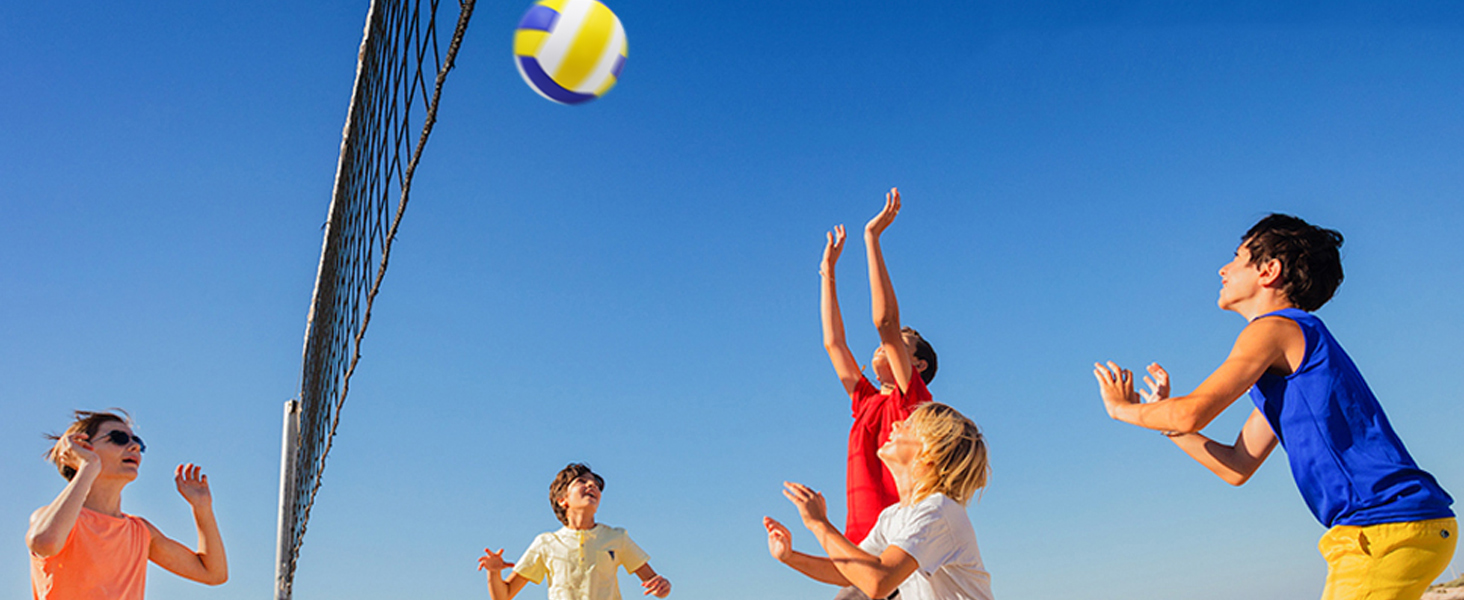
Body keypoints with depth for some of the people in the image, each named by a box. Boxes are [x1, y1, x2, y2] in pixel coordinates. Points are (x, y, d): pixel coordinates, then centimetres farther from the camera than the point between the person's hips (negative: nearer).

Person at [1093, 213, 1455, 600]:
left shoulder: (1275, 328, -8)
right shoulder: (1285, 368, 22)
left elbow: (1192, 413, -17)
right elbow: (1236, 467, 20)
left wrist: (1123, 409, 2)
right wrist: (1161, 415, 23)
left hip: (1387, 528, -10)